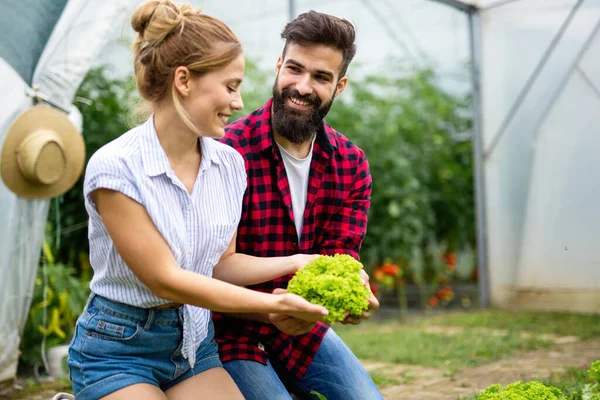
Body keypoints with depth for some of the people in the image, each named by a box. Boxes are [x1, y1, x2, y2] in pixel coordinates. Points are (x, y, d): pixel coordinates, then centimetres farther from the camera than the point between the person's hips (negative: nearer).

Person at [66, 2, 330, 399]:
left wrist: (294, 262, -7)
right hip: (119, 350, -5)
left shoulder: (229, 163, -2)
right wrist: (275, 304, -20)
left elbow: (221, 264, 7)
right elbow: (165, 278, -19)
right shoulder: (115, 167, -19)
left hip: (196, 341, 6)